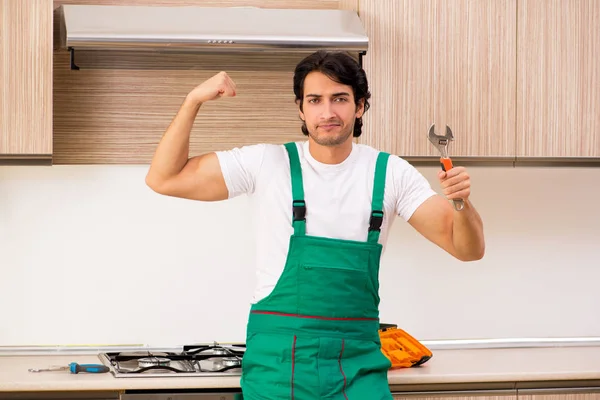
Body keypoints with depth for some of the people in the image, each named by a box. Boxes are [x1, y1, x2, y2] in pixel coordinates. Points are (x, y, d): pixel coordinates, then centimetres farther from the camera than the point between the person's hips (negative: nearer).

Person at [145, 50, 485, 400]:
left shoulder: (389, 172, 0)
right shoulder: (267, 163, -1)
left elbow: (468, 249, -3)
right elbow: (164, 179, -2)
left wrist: (462, 203, -24)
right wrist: (195, 100, -12)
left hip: (357, 363, 1)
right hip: (276, 358, 0)